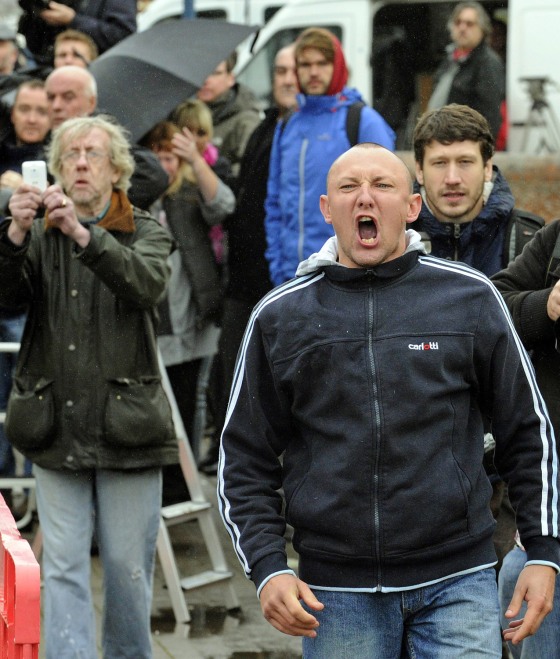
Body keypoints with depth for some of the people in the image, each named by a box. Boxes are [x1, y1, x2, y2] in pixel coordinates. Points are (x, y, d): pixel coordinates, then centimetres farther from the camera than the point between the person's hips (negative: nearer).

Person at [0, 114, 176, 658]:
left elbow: (147, 283, -18)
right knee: (63, 567, -2)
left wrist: (82, 233, -31)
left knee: (127, 564, 5)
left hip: (126, 427, -1)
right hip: (57, 429, 1)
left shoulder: (146, 233, 5)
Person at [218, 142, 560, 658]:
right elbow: (245, 461, 9)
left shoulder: (469, 297, 4)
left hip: (458, 582, -1)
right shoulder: (279, 317, 6)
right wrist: (267, 567, -4)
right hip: (337, 594, 1)